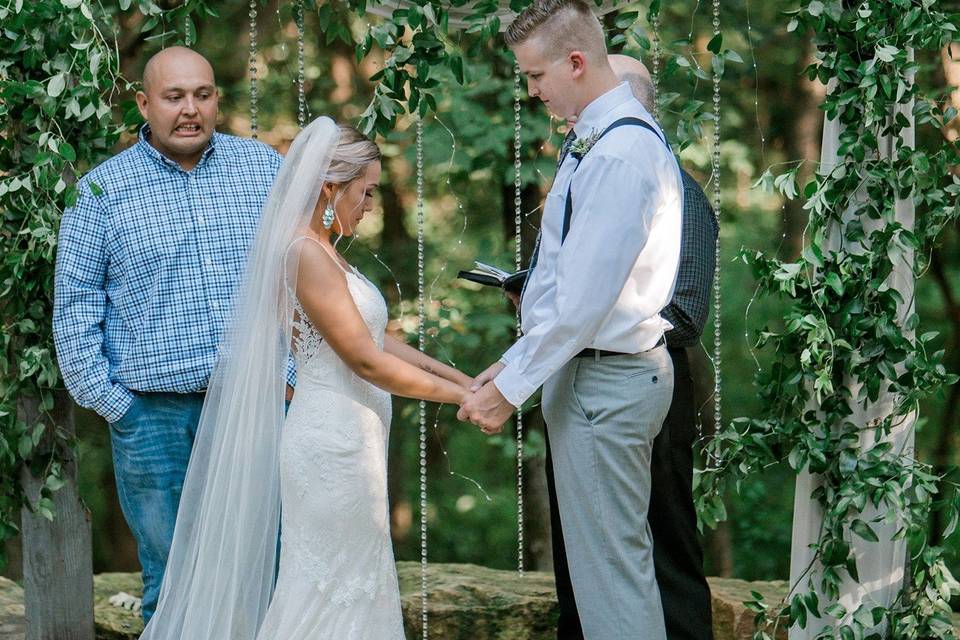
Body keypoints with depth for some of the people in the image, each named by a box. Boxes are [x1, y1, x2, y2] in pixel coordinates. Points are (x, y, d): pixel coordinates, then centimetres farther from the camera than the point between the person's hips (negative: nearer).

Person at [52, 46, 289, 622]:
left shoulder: (264, 165, 9)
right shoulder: (103, 189, 3)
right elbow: (75, 301, 4)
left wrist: (294, 371, 4)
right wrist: (105, 398, -3)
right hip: (154, 416, -1)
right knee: (171, 581, 3)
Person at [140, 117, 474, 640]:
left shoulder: (321, 251, 15)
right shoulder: (306, 253, -16)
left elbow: (379, 340, 17)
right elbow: (367, 361, -17)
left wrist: (461, 379, 11)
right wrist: (461, 398, -11)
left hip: (345, 439, 10)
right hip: (333, 440, -10)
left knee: (355, 585, 11)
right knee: (332, 588, -3)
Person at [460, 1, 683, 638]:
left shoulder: (618, 153, -21)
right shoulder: (611, 137, 10)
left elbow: (583, 298, -23)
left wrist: (511, 388, -15)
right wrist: (517, 361, 16)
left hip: (604, 385, -10)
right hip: (622, 370, 10)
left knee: (609, 567, -4)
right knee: (623, 553, 16)